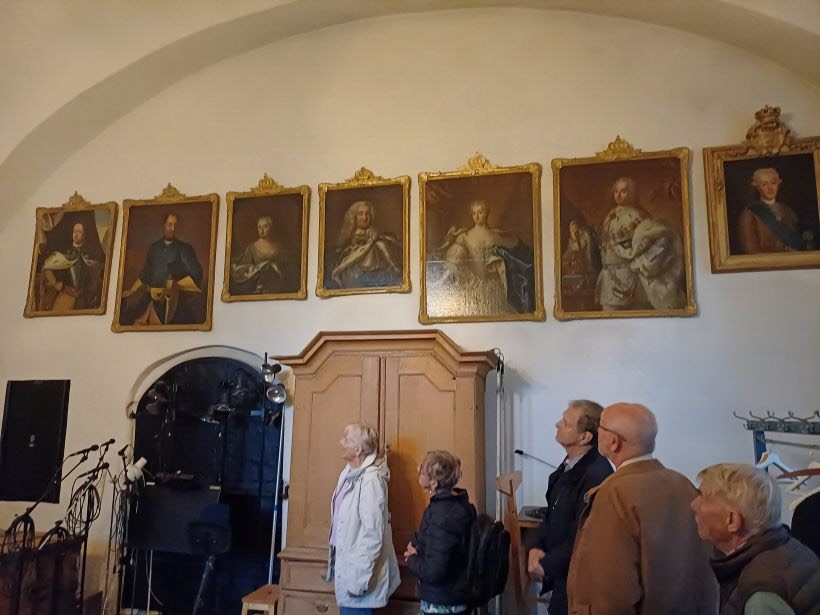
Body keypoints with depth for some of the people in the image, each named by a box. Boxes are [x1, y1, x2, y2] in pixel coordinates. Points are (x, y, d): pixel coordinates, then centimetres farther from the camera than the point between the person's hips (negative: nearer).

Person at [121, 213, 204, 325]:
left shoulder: (185, 249, 1)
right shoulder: (154, 247, 15)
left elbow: (196, 275, -8)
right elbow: (146, 273, 22)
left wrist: (176, 285, -18)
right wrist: (131, 290, 18)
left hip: (173, 300, -4)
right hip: (151, 298, 4)